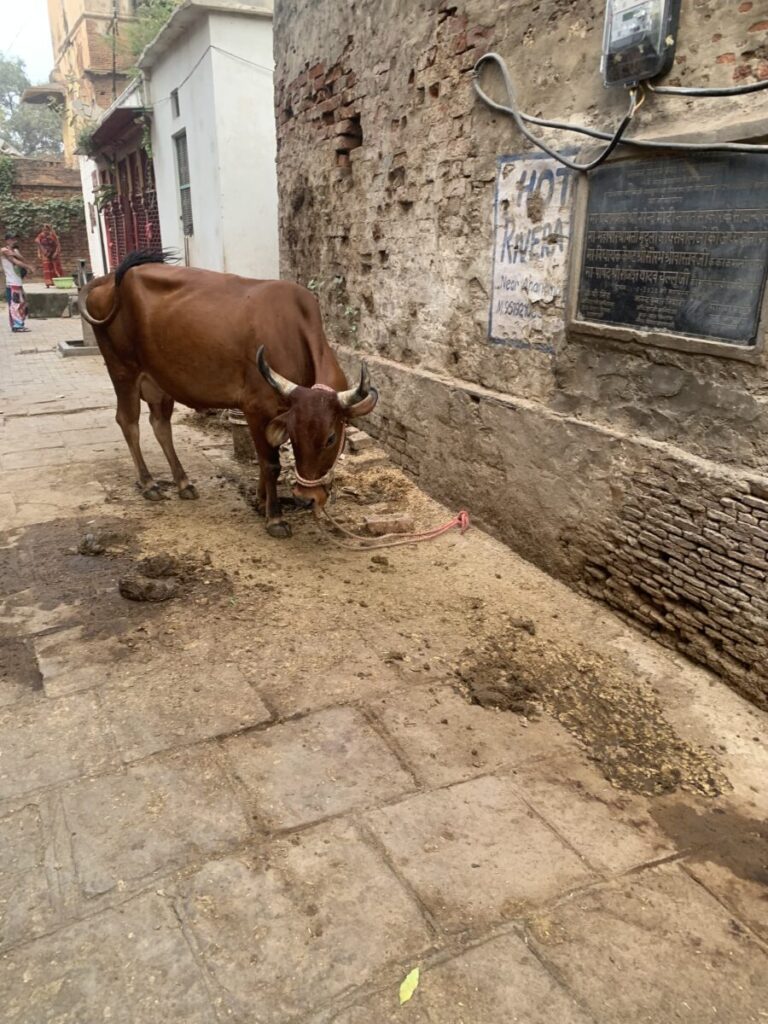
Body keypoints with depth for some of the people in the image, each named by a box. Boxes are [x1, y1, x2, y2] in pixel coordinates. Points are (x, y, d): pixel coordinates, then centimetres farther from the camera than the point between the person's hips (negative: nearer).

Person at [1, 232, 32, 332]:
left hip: (19, 282, 8)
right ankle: (16, 326, -10)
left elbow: (24, 261, 0)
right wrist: (28, 267, -3)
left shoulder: (15, 250, 18)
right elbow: (16, 262, -12)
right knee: (14, 303, -9)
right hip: (12, 283, -8)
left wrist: (16, 254, -16)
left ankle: (20, 324, 19)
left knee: (22, 303, 11)